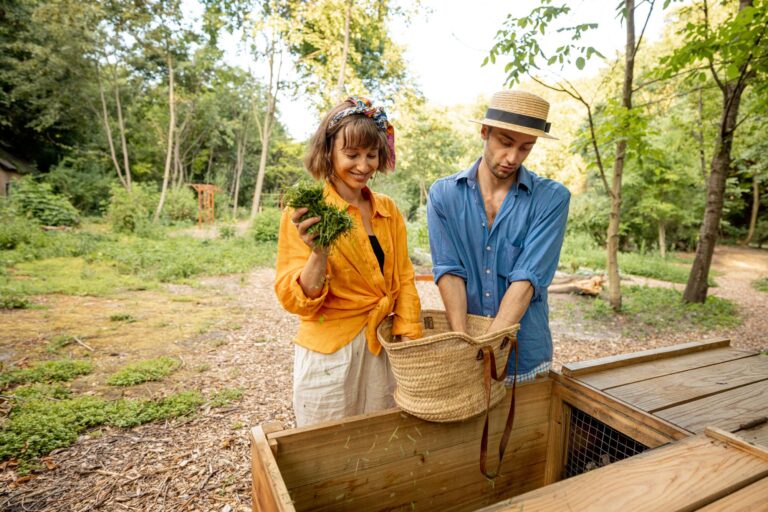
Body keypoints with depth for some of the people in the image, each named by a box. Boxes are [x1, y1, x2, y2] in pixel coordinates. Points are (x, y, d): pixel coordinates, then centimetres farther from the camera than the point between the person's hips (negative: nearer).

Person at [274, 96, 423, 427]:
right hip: (329, 353, -4)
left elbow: (403, 279, 8)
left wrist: (409, 339, -2)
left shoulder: (388, 210, 4)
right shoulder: (305, 213, -11)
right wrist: (318, 255, -31)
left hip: (383, 349, 5)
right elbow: (294, 300, -13)